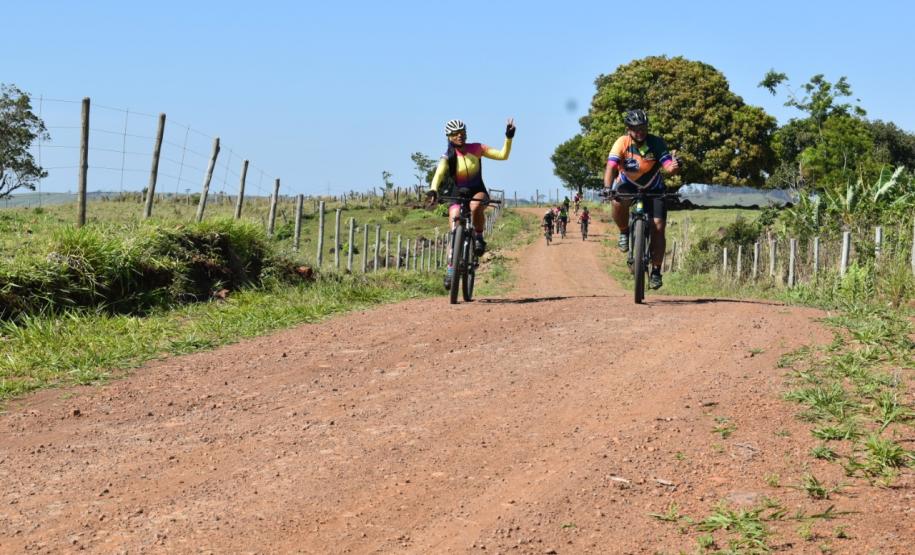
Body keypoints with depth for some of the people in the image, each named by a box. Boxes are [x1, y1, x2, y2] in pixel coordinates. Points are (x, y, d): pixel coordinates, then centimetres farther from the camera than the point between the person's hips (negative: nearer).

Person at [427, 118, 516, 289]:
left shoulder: (476, 149, -6)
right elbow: (439, 174, -29)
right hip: (458, 194, 1)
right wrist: (433, 191, -48)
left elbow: (502, 155, -7)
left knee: (475, 207, -38)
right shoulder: (448, 157, -11)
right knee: (455, 230, -15)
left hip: (478, 191, -1)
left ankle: (479, 237, -13)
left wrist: (508, 138, -22)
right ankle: (451, 268, -4)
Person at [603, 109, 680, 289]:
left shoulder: (656, 143, -21)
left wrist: (674, 167, -56)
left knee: (658, 227, -13)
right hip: (628, 185, 0)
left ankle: (656, 272, -2)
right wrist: (607, 188, -50)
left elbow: (668, 167, -31)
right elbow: (611, 167, -33)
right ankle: (624, 233, -6)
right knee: (618, 203, -36)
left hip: (653, 188, 0)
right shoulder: (621, 143, -22)